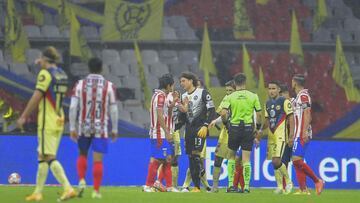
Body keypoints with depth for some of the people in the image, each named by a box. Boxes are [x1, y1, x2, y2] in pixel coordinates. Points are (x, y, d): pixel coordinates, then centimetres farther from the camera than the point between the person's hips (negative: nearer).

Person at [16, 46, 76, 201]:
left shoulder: (45, 74, -11)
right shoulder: (61, 74, 12)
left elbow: (36, 97, -15)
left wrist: (24, 116, -10)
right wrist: (44, 66, 30)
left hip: (47, 122, -8)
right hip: (59, 120, 8)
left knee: (50, 157, -8)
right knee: (43, 157, 11)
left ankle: (68, 188, -14)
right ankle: (38, 192, 9)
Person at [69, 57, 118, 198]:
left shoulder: (80, 84, -1)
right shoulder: (109, 86, -1)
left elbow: (73, 107, -5)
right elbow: (113, 110, 0)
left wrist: (72, 128, 0)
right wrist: (114, 129, 9)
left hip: (84, 127, 1)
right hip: (100, 128, -1)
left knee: (82, 155, 20)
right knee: (97, 159, 1)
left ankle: (81, 181, 3)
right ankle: (96, 190, -1)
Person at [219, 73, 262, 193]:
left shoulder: (230, 97, -2)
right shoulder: (253, 96, 1)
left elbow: (223, 113, -13)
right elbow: (259, 114, 2)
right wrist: (258, 128, 14)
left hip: (234, 128, 0)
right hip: (248, 128, 0)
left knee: (231, 155, 16)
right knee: (246, 159, 3)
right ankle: (246, 186, -1)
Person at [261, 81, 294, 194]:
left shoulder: (284, 102, -6)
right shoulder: (268, 103, 15)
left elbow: (291, 118, -8)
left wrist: (291, 133, -15)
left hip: (281, 135, -7)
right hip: (271, 136, 7)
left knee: (276, 161, -17)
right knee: (274, 162, 6)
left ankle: (288, 181, 1)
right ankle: (280, 187, 13)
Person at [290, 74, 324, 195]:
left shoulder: (303, 95, -9)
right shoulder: (298, 96, 21)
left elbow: (307, 114, -18)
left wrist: (305, 131, -26)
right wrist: (293, 137, 27)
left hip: (302, 134, -10)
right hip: (298, 135, 10)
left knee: (297, 160, -16)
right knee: (297, 161, 5)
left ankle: (317, 181, -11)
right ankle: (303, 189, 3)